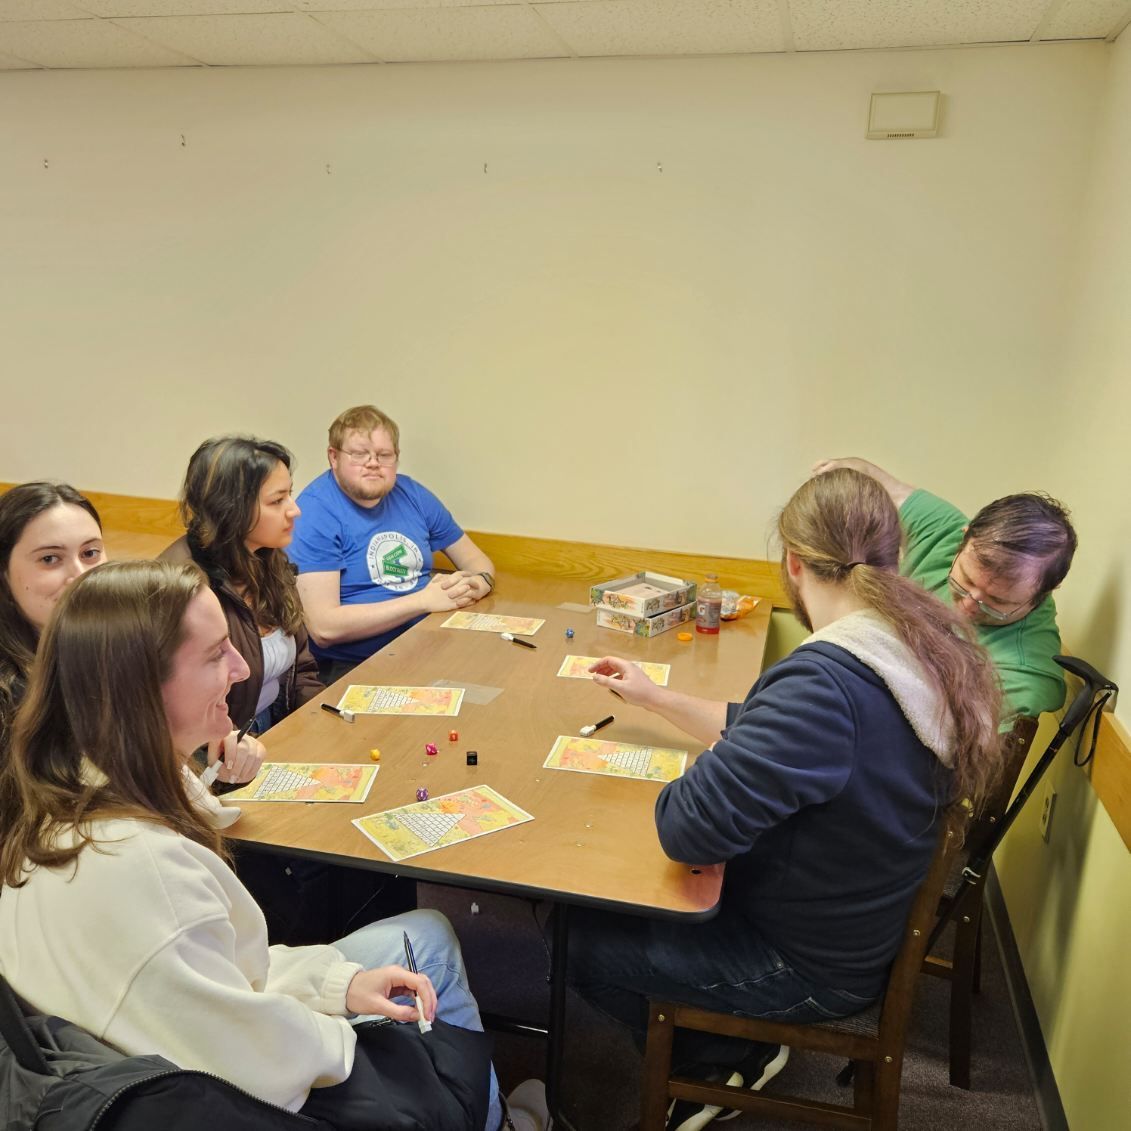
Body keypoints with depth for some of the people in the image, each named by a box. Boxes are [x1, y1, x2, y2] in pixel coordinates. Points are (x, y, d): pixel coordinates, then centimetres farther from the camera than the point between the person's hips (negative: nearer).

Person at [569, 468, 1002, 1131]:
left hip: (812, 966, -9)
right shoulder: (926, 648, -5)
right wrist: (654, 698, 10)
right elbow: (766, 735, 5)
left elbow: (691, 826, -34)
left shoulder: (827, 683, -36)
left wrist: (672, 795, -11)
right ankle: (738, 1051, 24)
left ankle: (725, 1061, 25)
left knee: (579, 940, 4)